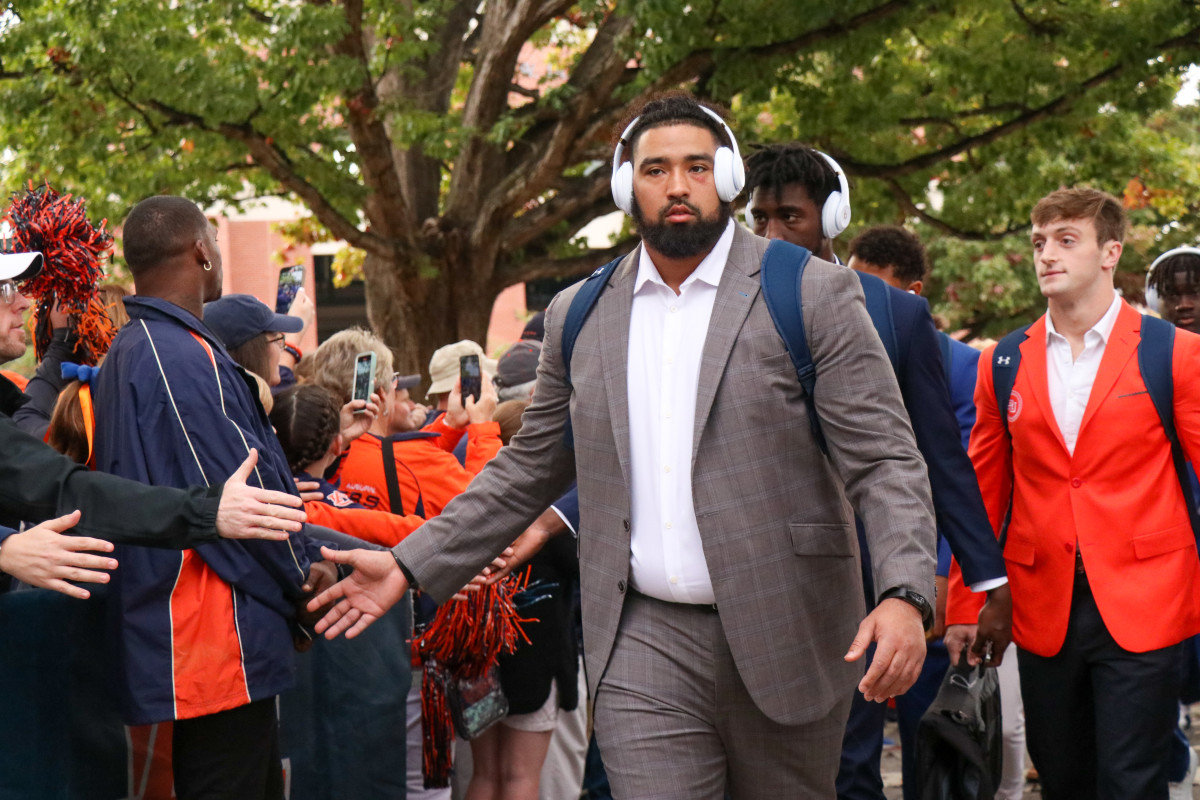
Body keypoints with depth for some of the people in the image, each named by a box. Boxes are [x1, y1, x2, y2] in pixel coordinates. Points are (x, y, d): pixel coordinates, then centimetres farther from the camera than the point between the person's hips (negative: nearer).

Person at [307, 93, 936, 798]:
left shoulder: (815, 296, -2)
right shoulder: (580, 317, 10)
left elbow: (886, 460, -8)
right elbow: (528, 470, 18)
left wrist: (904, 596, -23)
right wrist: (411, 565, 11)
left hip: (782, 637, -2)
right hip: (644, 642, 2)